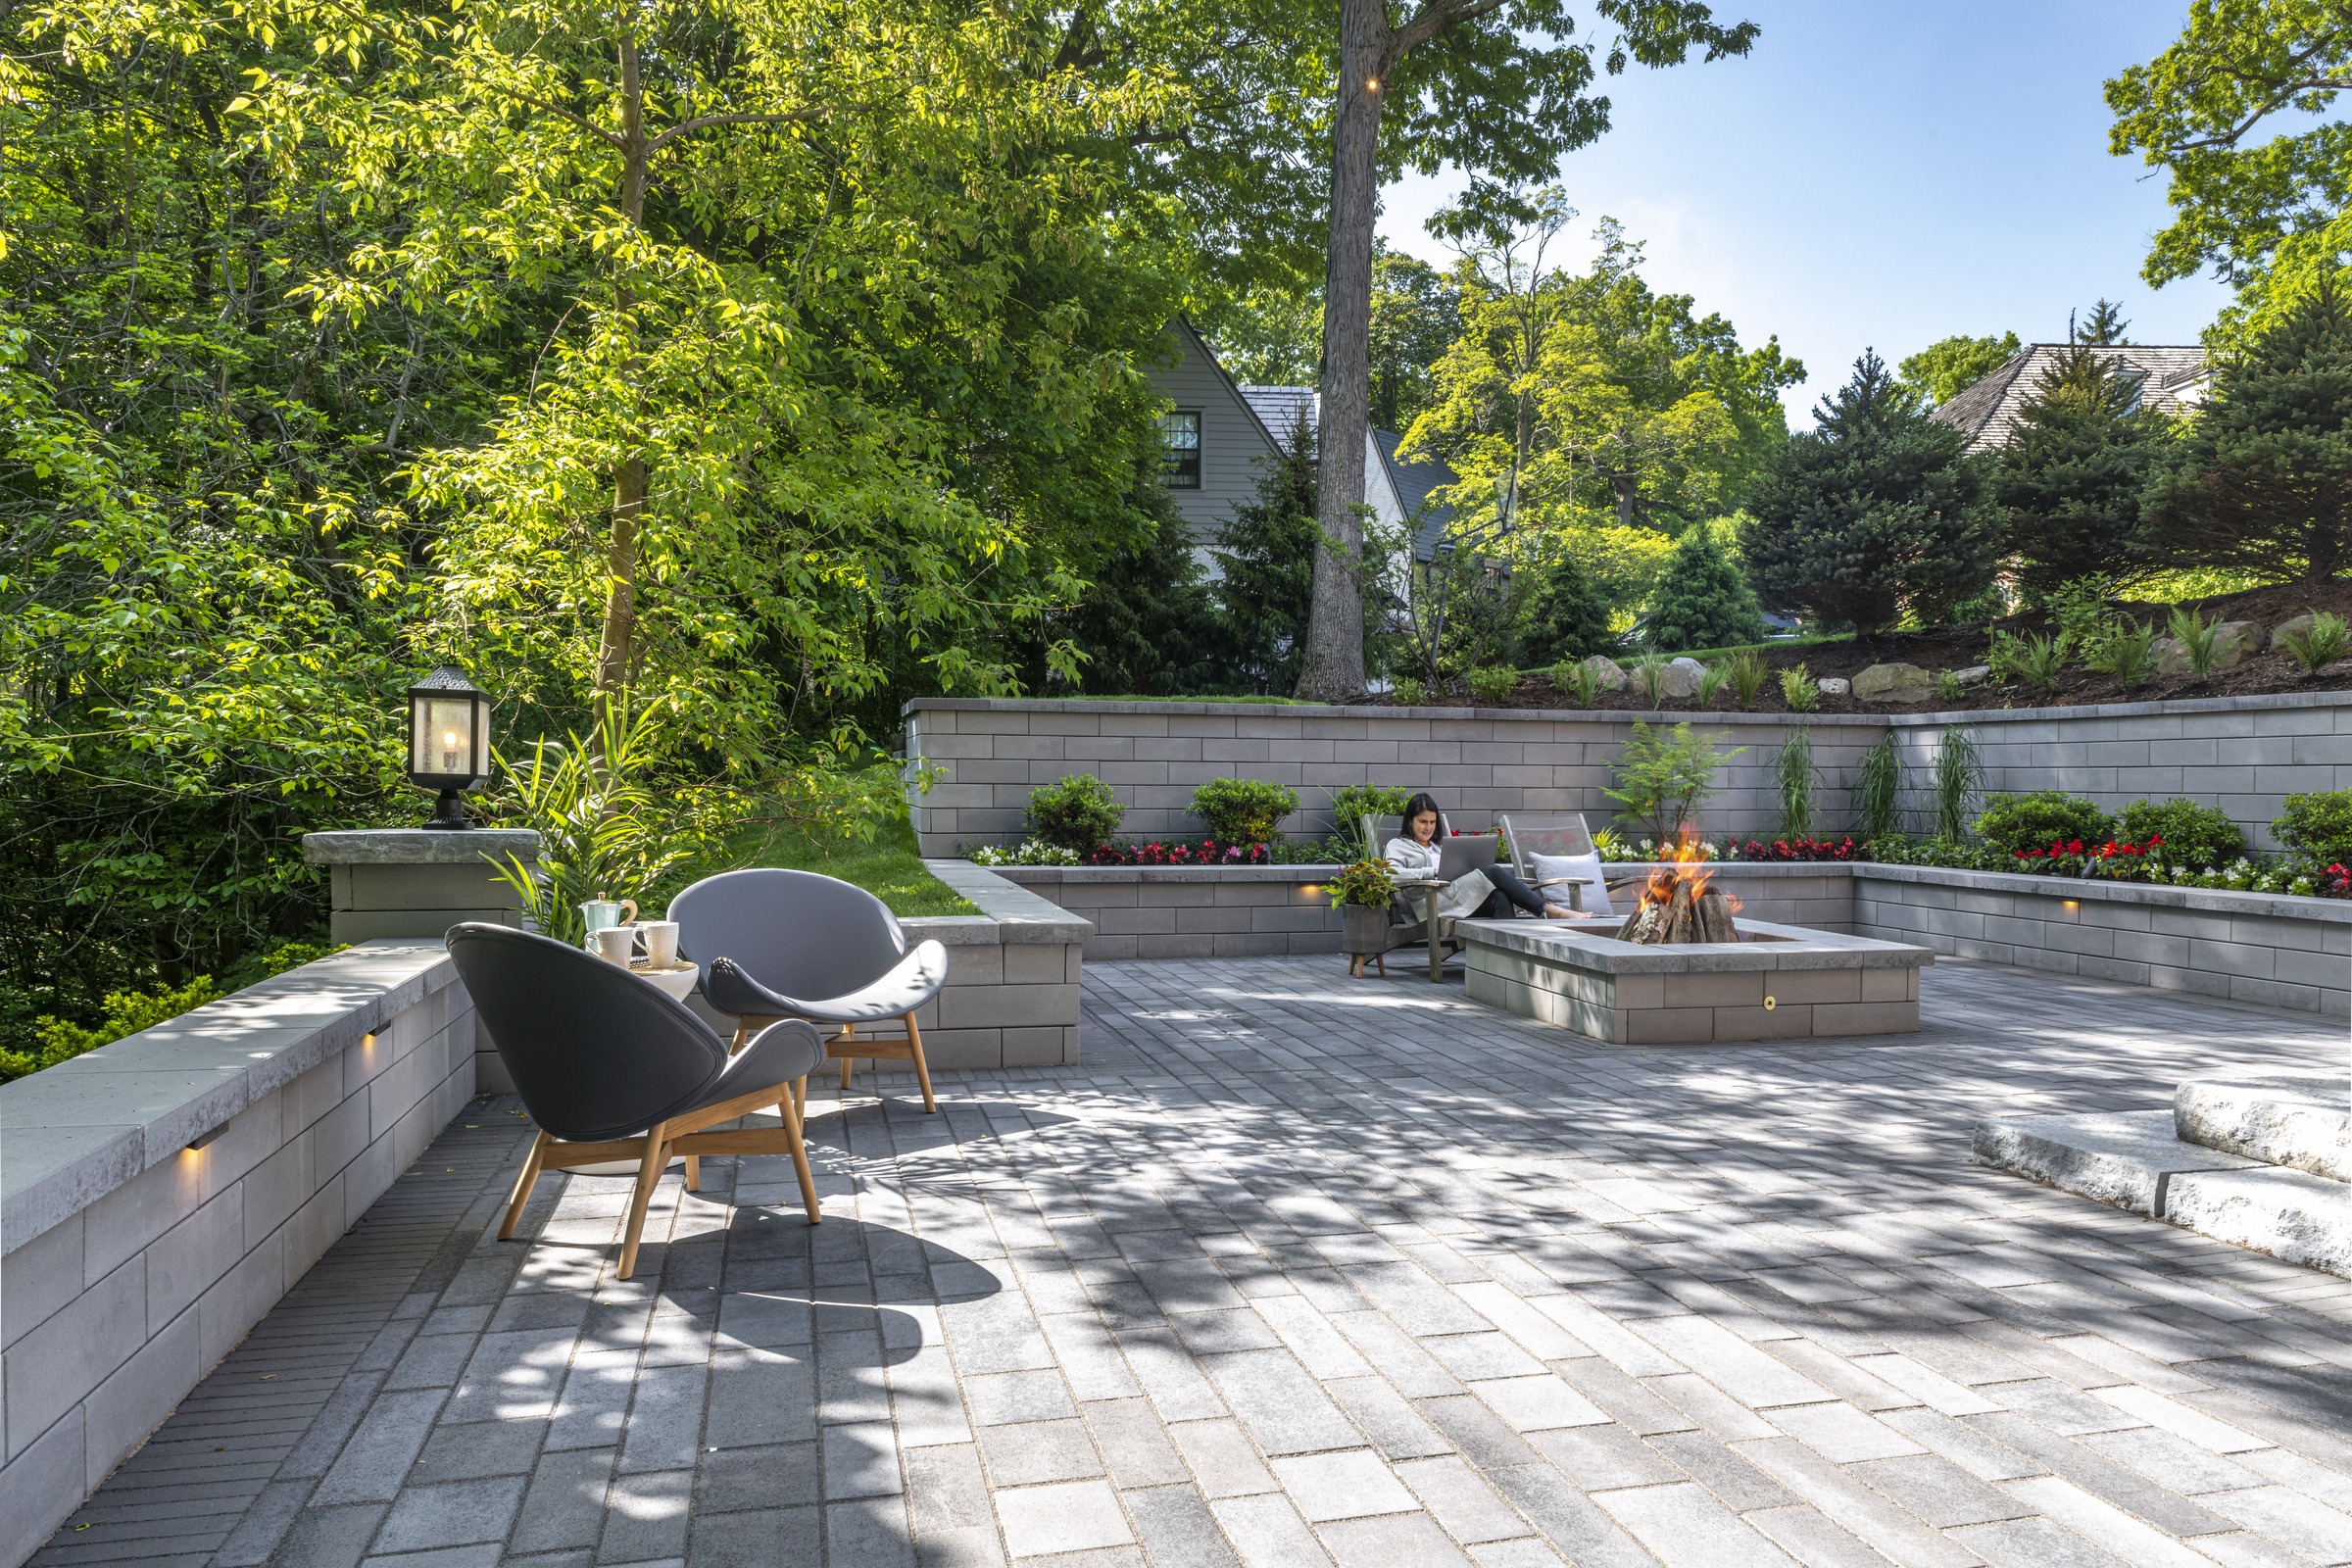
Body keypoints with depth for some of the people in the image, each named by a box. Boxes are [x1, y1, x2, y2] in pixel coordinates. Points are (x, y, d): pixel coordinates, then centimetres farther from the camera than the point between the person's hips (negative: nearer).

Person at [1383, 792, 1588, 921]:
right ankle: (1547, 910, -28)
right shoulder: (1398, 846, 18)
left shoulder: (1438, 847, 37)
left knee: (1499, 896, -31)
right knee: (1493, 873, -26)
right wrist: (1434, 871, -10)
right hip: (1433, 901, -6)